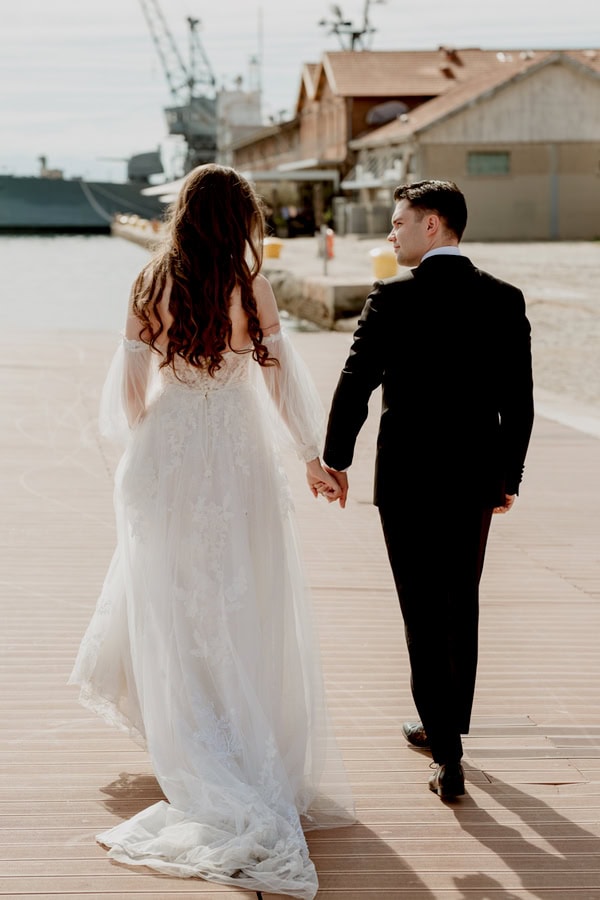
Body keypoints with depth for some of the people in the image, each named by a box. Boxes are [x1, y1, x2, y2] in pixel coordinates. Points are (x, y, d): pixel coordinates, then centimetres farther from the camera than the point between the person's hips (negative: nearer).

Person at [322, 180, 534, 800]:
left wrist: (335, 459, 3)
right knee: (461, 607, 19)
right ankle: (445, 725, 34)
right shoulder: (504, 300, 0)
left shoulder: (393, 298, -12)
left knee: (425, 615, 1)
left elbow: (355, 384, -10)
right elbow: (519, 398, 2)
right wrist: (509, 474, 13)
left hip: (409, 480, -4)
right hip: (476, 478, 4)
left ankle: (448, 759, 0)